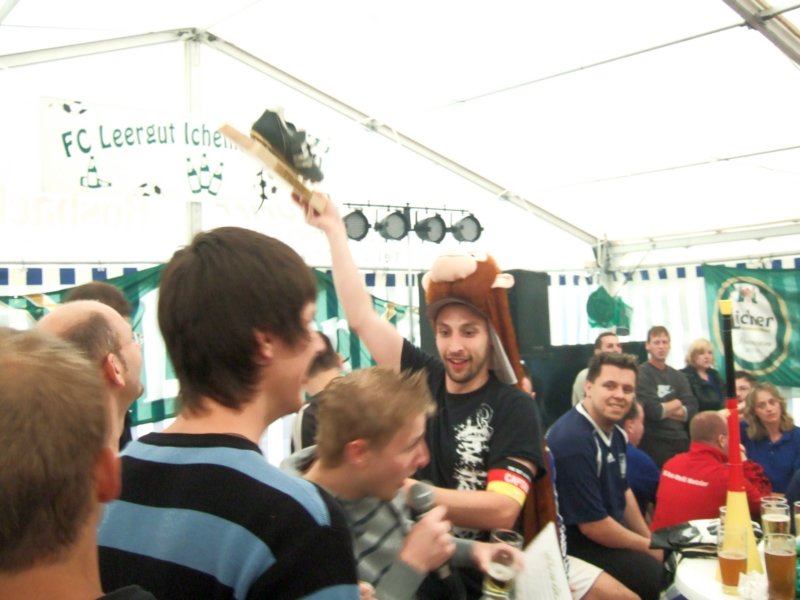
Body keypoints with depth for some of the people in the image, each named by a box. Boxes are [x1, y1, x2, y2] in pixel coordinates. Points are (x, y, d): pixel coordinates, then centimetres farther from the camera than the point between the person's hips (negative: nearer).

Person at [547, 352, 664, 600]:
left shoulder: (614, 432, 3)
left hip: (609, 530, 10)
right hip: (576, 546, -10)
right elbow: (592, 526, -25)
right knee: (658, 573, -19)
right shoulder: (572, 440, -29)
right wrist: (648, 547, -10)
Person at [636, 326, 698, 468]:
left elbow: (692, 409, 4)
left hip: (680, 440, 6)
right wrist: (675, 405, -1)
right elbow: (649, 410, -18)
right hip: (654, 441, -6)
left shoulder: (678, 376, 15)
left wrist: (664, 409, -11)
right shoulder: (641, 373, -6)